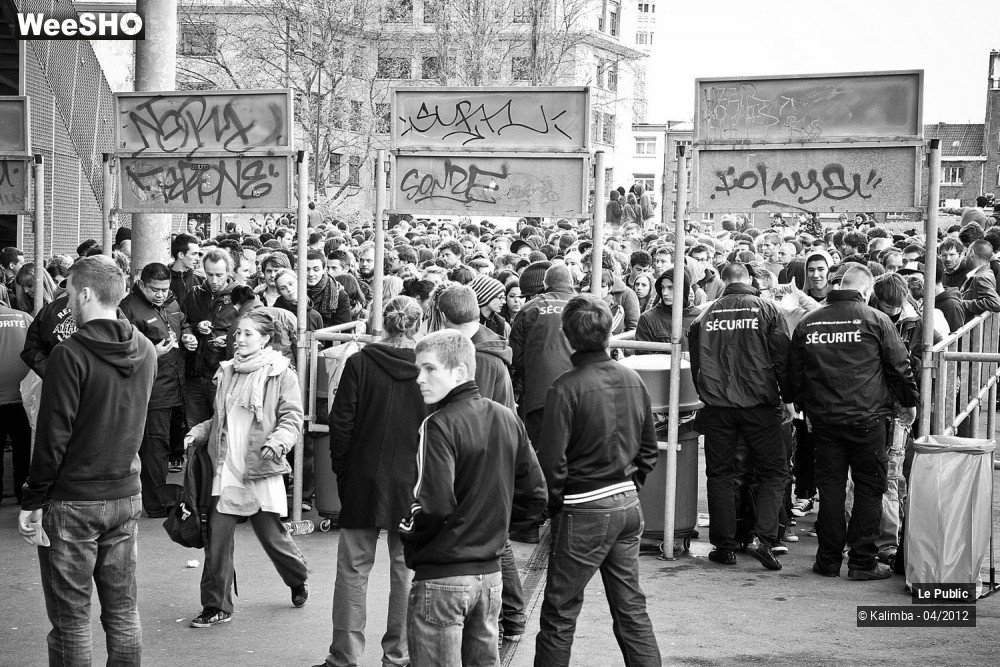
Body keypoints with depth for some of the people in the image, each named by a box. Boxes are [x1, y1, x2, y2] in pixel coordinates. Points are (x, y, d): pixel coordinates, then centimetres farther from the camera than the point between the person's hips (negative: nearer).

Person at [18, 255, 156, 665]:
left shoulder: (71, 354, -16)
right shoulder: (146, 351, 4)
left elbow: (53, 435, -15)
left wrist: (32, 501, -8)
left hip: (72, 501, -6)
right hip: (126, 494, 6)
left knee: (70, 619, 3)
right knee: (123, 612, 12)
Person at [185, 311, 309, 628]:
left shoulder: (281, 374, -4)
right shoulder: (227, 372, 13)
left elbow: (292, 418, -8)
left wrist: (277, 442, -25)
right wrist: (197, 433, 6)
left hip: (260, 470, -4)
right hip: (225, 468, 5)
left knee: (271, 534, 6)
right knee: (216, 537, -2)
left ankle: (299, 579, 36)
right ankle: (216, 606, 7)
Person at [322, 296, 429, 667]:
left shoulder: (360, 363, -6)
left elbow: (341, 422, -5)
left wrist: (341, 467, 7)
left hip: (363, 482, 0)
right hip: (413, 484, 0)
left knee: (354, 568, 8)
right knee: (406, 569, 9)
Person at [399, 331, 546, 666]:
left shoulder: (439, 426, -16)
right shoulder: (507, 419, 5)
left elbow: (435, 507, -23)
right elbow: (535, 496, 9)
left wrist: (408, 534, -5)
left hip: (442, 578, -7)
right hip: (490, 573, 7)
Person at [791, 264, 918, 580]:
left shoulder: (807, 323, 6)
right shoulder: (876, 320, -5)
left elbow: (796, 375, 13)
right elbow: (899, 367, 0)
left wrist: (806, 409, 25)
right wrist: (909, 403, 14)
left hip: (824, 419, 4)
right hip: (867, 418, -4)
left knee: (830, 487, 10)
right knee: (869, 489, 4)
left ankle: (828, 560, 13)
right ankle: (862, 562, 5)